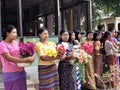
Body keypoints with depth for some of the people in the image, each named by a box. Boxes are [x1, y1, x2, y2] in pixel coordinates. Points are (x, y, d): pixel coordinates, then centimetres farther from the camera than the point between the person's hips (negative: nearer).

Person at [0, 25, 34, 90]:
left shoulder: (17, 43, 9)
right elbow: (9, 58, -19)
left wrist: (29, 58, -11)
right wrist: (25, 60, -26)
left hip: (21, 72, 5)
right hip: (10, 74, -5)